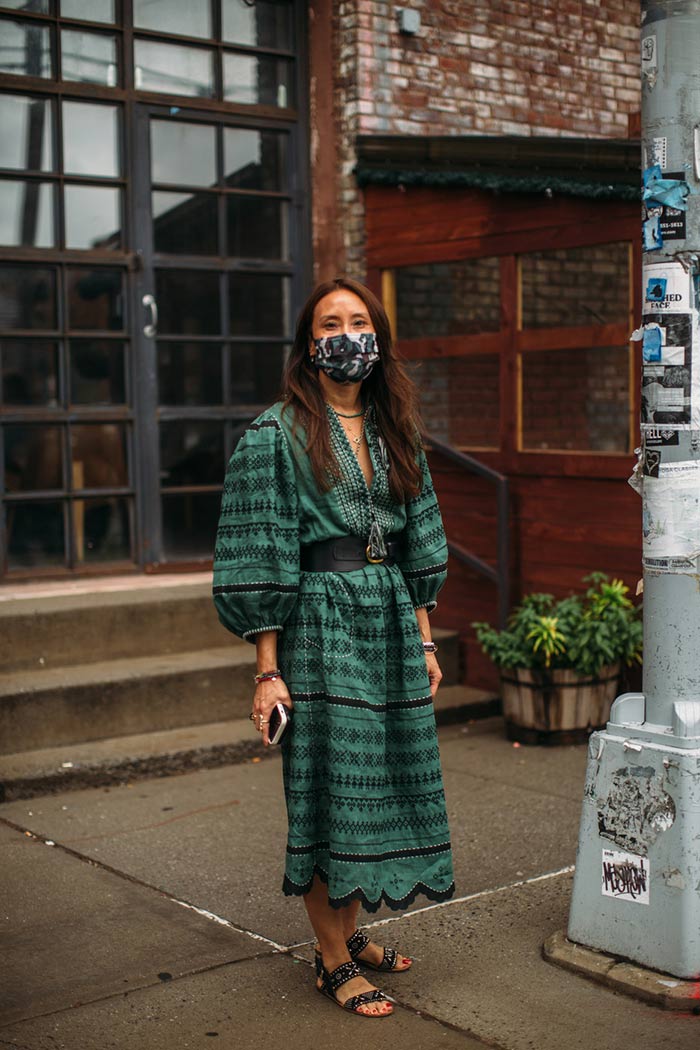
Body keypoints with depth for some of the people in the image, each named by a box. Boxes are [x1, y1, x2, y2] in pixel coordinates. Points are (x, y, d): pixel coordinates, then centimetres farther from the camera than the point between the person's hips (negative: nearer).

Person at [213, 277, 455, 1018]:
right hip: (320, 628, -6)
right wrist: (267, 670, -14)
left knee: (381, 780, 11)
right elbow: (261, 562, -10)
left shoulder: (393, 431, 12)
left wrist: (425, 641, 12)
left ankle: (351, 930, 28)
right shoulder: (276, 436, -6)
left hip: (391, 625, 6)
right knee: (330, 787, -2)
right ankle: (333, 960, 11)